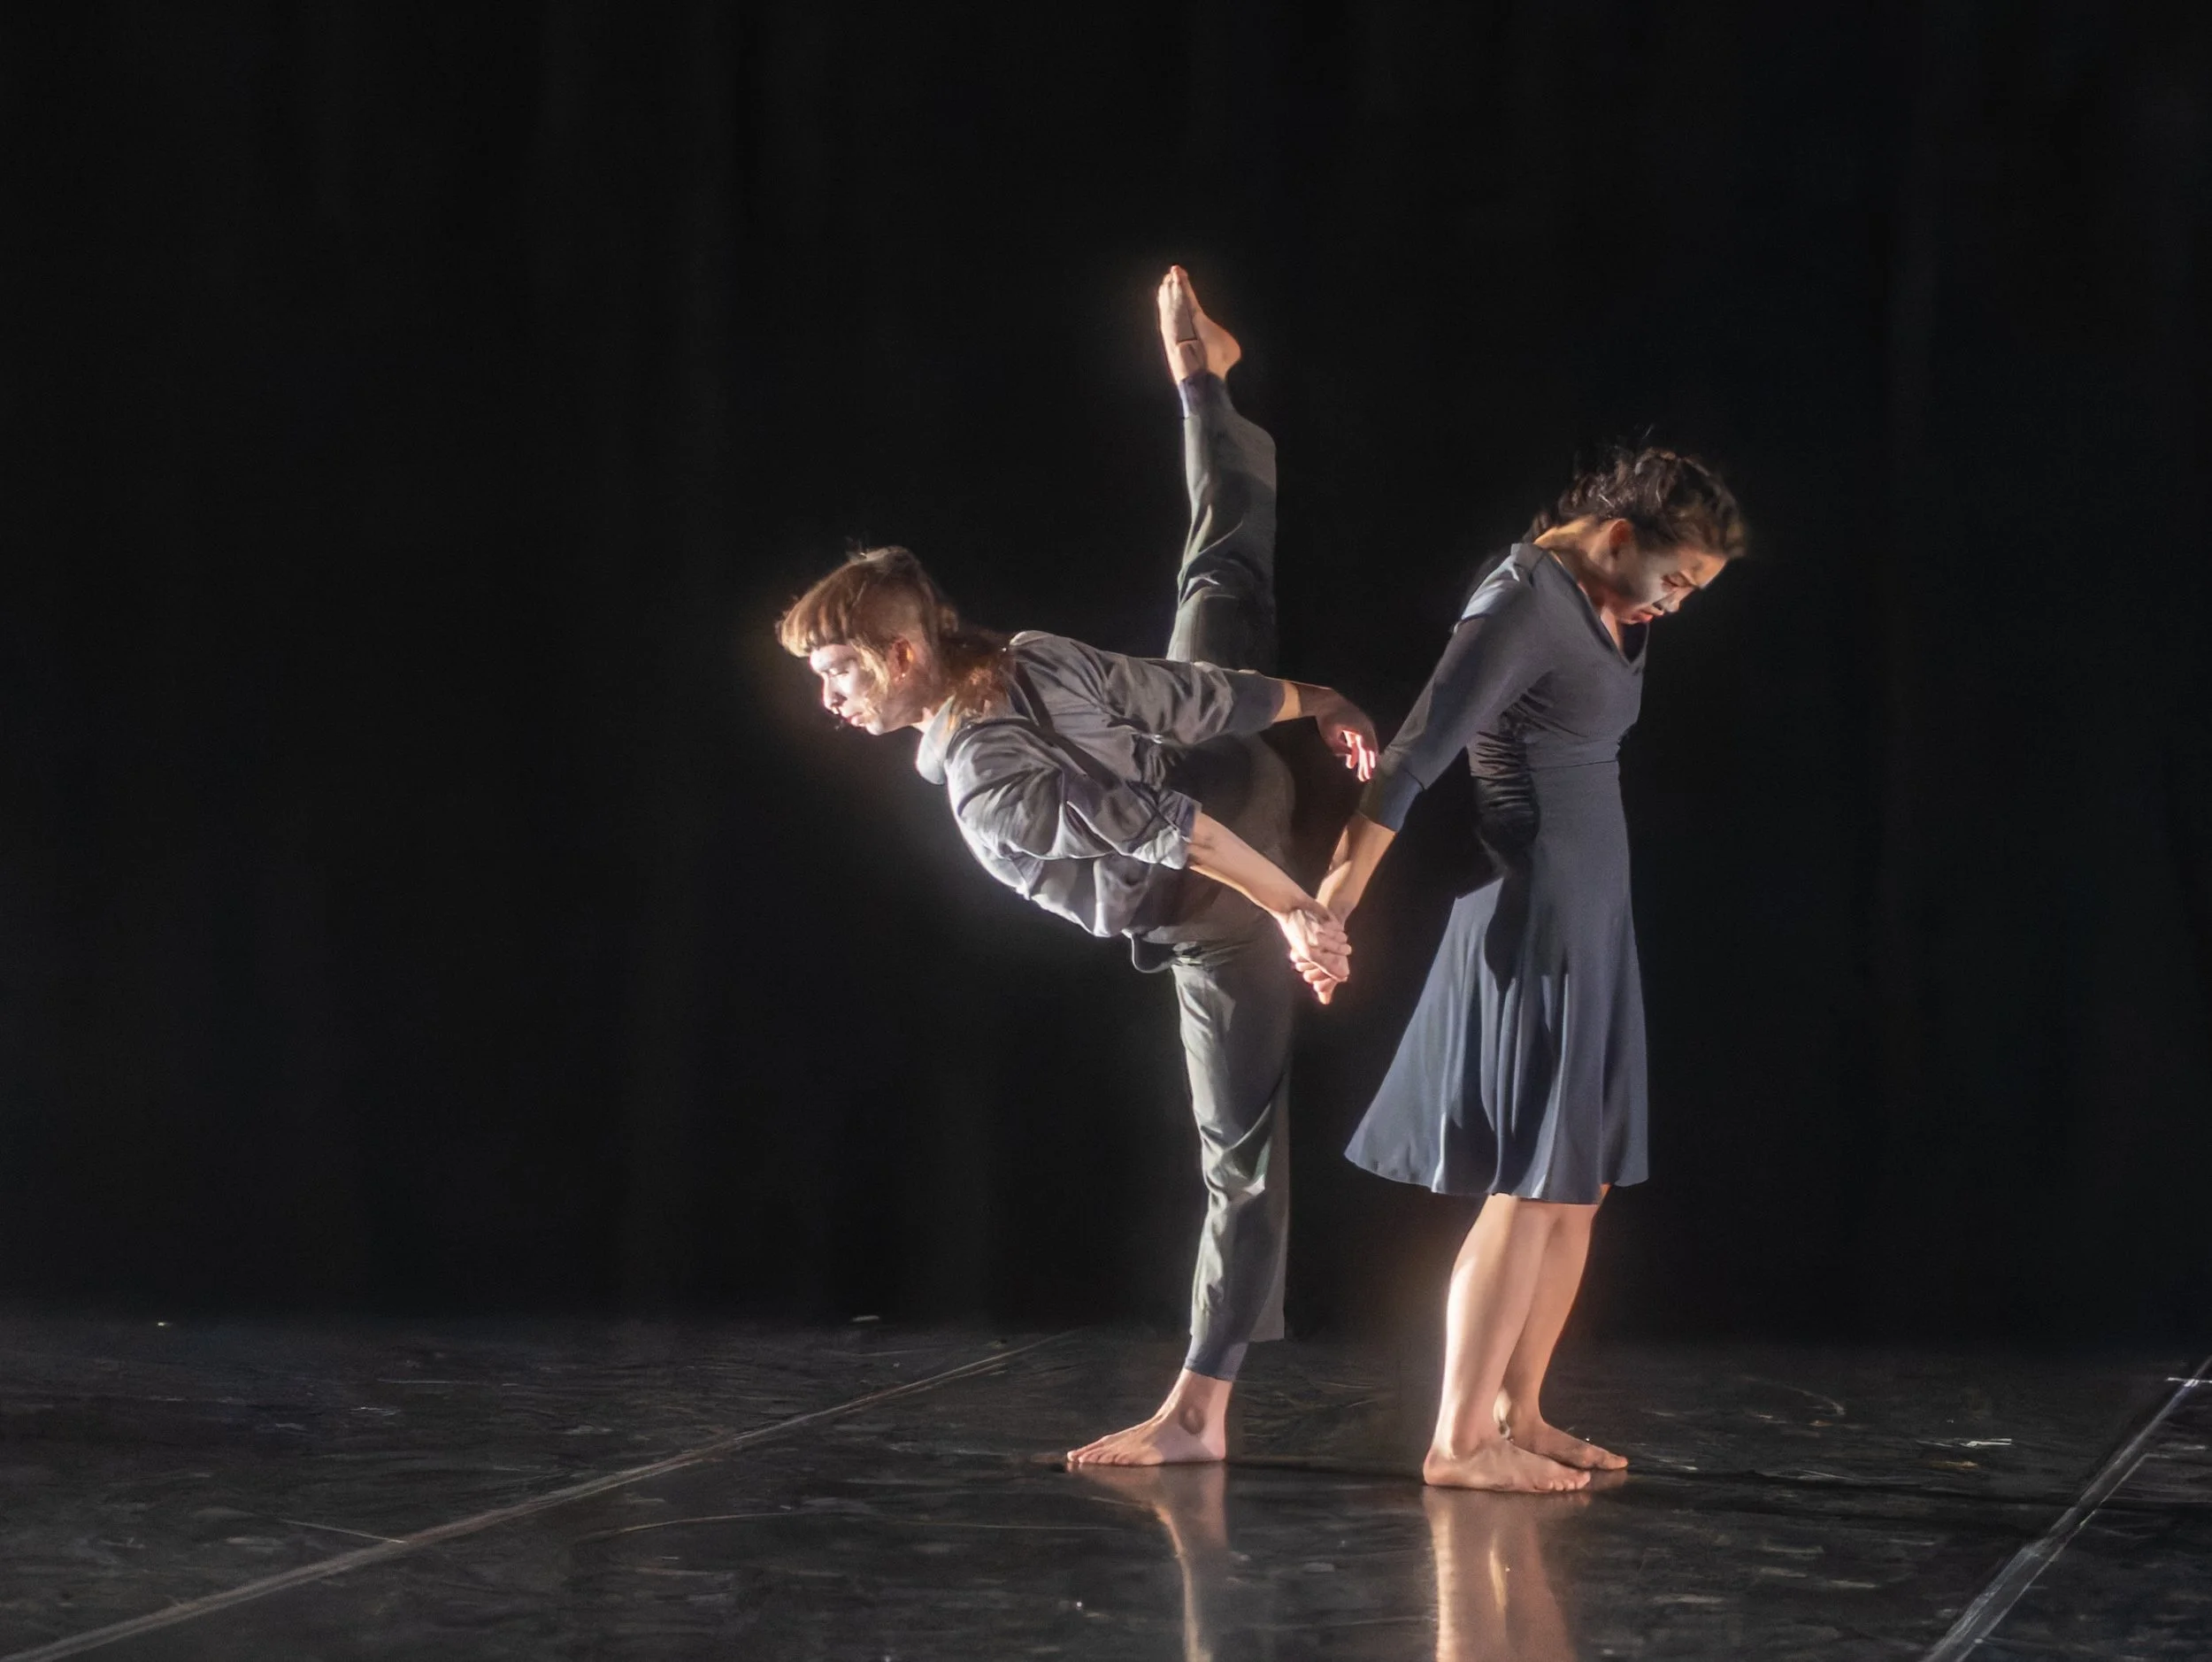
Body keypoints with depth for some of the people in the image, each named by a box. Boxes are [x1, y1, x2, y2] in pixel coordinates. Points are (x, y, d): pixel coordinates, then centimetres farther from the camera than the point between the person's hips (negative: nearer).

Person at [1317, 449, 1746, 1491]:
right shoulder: (1524, 604, -17)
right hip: (1533, 917, -10)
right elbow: (1417, 754, -22)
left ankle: (1517, 1418, 16)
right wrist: (1336, 899, -25)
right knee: (1535, 1187, -8)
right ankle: (1459, 1441, -4)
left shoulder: (1605, 603, 9)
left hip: (1586, 920, 10)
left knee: (1580, 1185, 10)